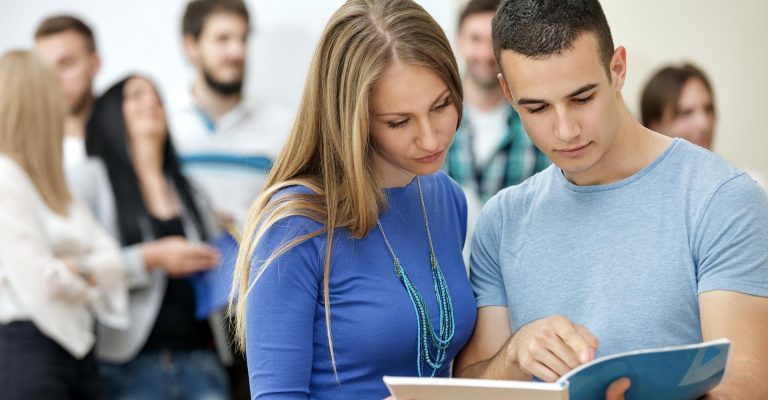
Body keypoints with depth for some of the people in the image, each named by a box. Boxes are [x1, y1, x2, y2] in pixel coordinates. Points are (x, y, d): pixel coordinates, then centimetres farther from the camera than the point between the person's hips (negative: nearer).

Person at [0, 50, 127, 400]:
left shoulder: (50, 185, 19)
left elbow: (111, 259, 10)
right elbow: (41, 279, -19)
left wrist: (80, 268, -11)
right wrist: (89, 278, 1)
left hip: (76, 343, 9)